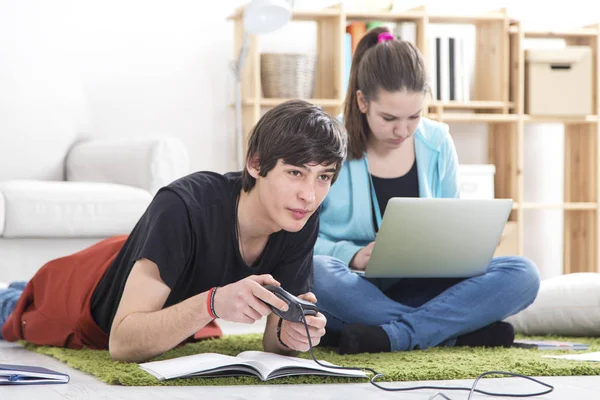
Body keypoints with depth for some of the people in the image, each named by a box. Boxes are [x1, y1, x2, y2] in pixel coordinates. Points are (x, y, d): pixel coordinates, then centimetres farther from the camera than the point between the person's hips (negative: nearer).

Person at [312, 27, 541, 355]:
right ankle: (462, 331, -30)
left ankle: (390, 336, -31)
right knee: (314, 272, -40)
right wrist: (351, 255, -25)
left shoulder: (437, 144, 5)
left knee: (522, 274, -18)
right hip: (350, 290, -3)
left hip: (416, 289, 4)